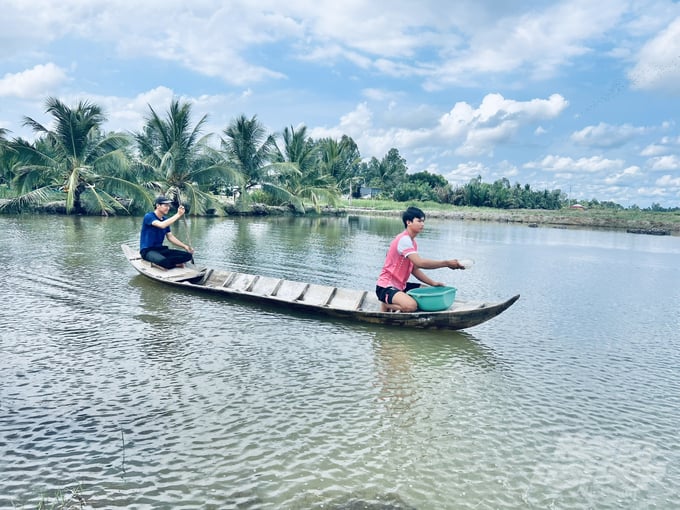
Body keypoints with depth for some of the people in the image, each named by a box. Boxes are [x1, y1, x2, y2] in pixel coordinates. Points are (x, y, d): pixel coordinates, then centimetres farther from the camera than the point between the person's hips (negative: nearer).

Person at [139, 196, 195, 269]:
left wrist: (185, 246, 0)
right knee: (162, 261, -41)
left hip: (160, 249, 8)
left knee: (188, 255, -10)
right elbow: (162, 225, -30)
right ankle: (175, 264, -8)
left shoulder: (165, 220, 12)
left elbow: (170, 237, 12)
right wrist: (178, 215, -25)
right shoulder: (148, 216, -12)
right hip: (147, 250, -8)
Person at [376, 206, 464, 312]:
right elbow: (420, 263, -30)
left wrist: (433, 283, 1)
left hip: (401, 285, 10)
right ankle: (386, 305, -4)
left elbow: (414, 269, 12)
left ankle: (393, 303, 7)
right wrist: (447, 263, -26)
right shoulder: (404, 239, -19)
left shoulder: (412, 242, 12)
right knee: (411, 306, -34)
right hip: (386, 287, -10)